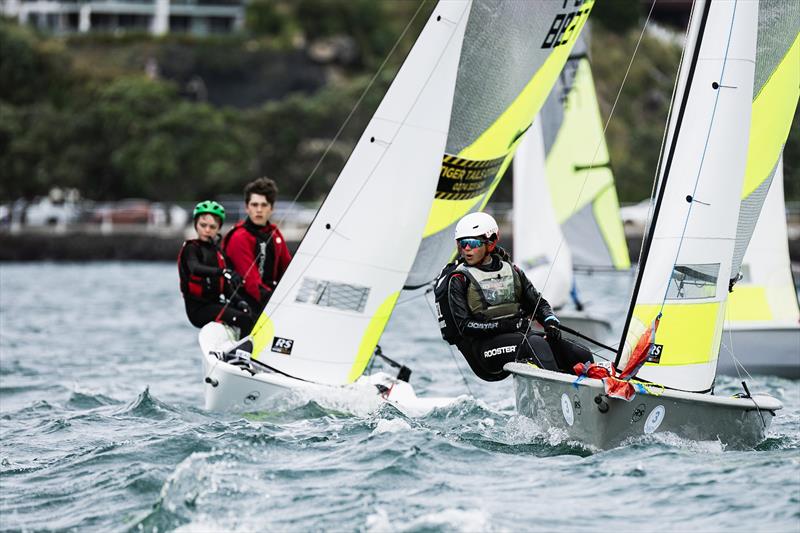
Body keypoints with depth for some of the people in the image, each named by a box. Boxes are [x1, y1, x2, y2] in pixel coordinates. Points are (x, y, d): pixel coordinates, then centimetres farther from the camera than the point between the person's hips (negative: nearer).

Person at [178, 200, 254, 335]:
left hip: (216, 303, 7)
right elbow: (195, 268, -28)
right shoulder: (191, 248, -5)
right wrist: (222, 272, -46)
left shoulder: (217, 251, 17)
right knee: (244, 320, -26)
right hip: (199, 307, -7)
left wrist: (239, 301, -4)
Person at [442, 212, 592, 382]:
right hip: (484, 345, -6)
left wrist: (551, 323, -6)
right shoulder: (459, 279, 2)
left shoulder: (511, 270, 17)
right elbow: (465, 326, -7)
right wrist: (505, 325, -17)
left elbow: (539, 304, 17)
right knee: (536, 344, -35)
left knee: (582, 356, -12)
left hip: (520, 336, 6)